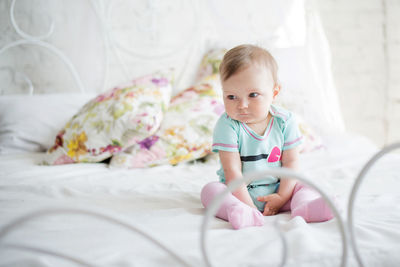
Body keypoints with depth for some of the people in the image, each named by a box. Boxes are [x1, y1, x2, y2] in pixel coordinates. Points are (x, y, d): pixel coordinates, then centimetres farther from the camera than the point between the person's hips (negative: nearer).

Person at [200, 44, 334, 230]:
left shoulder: (284, 121, -7)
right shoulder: (227, 125, -16)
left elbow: (290, 162, -5)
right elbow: (232, 171, -20)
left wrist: (282, 197, -16)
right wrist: (248, 206, -27)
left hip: (275, 190, 3)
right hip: (239, 192, -2)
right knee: (210, 190, -26)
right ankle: (242, 213, -52)